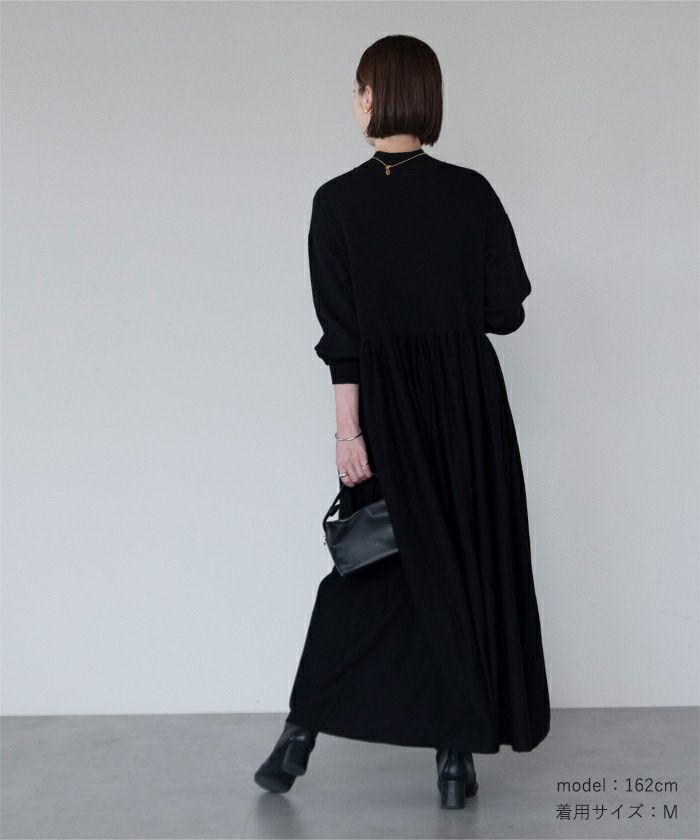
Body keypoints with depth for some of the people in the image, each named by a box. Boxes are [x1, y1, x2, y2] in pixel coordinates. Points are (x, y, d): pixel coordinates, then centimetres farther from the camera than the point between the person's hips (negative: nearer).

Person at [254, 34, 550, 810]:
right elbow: (506, 310, -2)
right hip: (469, 403, 1)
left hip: (388, 403, 0)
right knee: (466, 566, 9)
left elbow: (341, 332, -10)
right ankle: (456, 754, 13)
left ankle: (302, 734, 15)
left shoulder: (338, 201, -8)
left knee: (371, 561, 13)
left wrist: (348, 429, -8)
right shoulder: (473, 192, -4)